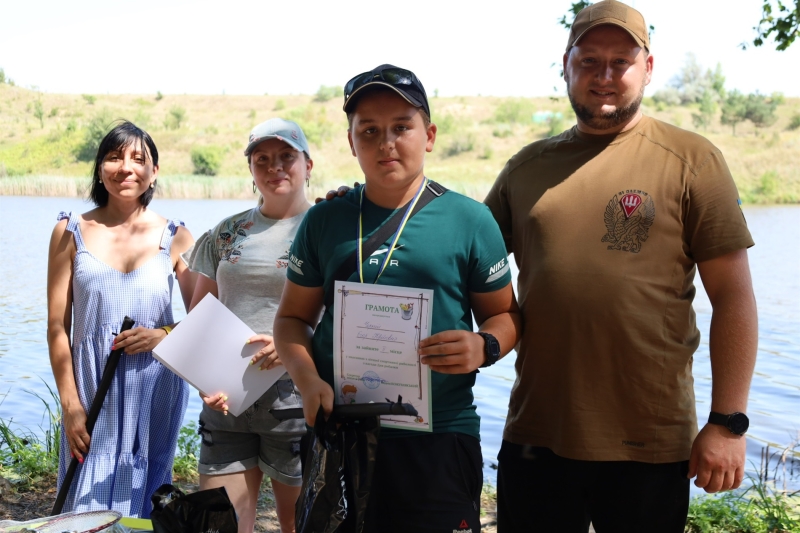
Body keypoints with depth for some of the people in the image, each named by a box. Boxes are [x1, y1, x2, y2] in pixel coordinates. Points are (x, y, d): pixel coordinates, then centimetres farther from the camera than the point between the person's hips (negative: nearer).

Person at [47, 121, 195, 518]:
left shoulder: (174, 237, 2)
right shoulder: (71, 232, 2)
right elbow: (57, 328, 1)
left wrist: (166, 335, -16)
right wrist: (70, 405, -5)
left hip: (155, 389, 0)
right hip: (91, 391, 0)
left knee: (143, 505, 8)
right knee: (88, 506, 3)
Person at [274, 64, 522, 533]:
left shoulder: (470, 220, -1)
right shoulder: (324, 222, 5)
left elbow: (504, 313, 7)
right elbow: (293, 318, 11)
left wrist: (485, 346, -16)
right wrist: (308, 379, -8)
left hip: (440, 440, -2)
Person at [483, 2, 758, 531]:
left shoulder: (692, 160, -2)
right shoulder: (527, 167, 8)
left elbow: (733, 297, -4)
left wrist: (728, 422, -8)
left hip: (650, 447, -2)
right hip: (537, 435, 3)